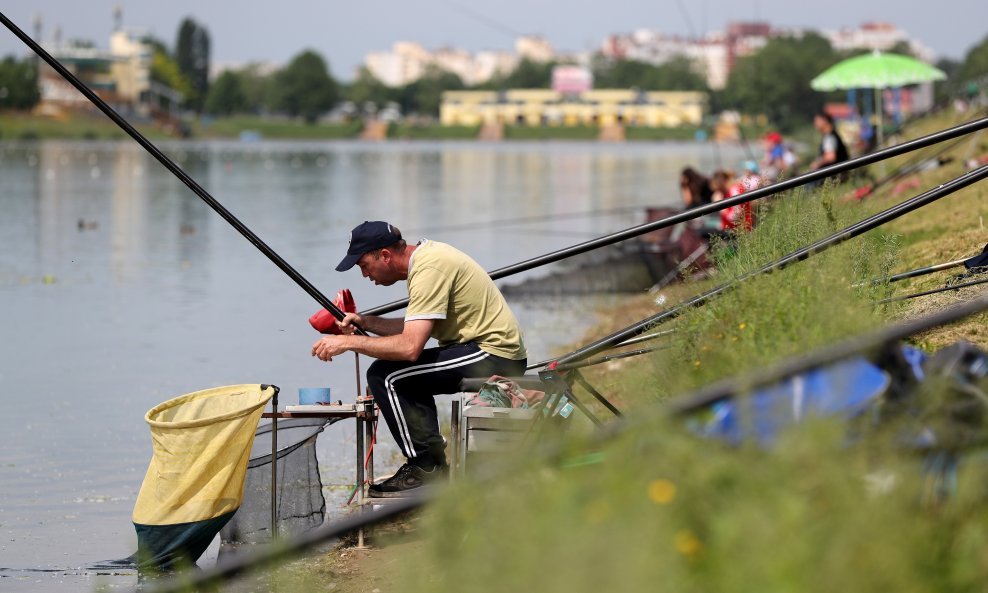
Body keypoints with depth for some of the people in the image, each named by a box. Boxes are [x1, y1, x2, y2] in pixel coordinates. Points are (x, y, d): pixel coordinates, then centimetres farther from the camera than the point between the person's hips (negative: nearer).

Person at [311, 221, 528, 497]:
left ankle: (427, 467, -7)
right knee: (404, 375, 25)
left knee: (385, 376, -16)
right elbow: (414, 328, 22)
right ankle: (431, 459, 19)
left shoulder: (428, 270, -20)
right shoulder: (426, 254, 12)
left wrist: (348, 342, -20)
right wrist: (366, 322, 9)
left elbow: (410, 347, -27)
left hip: (493, 355, -11)